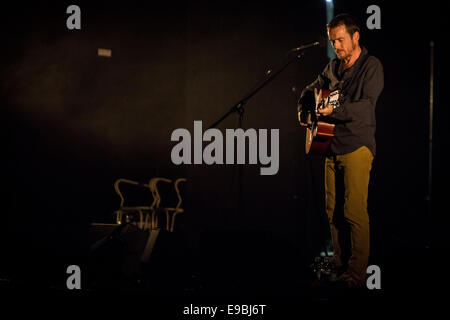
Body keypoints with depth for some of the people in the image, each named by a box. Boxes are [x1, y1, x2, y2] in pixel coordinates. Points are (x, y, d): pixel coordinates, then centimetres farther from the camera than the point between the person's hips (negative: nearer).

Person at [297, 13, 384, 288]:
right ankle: (339, 268, 18)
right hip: (333, 148, 7)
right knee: (333, 210, 9)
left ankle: (357, 275, -4)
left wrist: (334, 110, -30)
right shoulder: (333, 67, 16)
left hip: (357, 147, -7)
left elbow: (366, 106, -18)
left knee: (354, 212, -10)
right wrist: (304, 111, 14)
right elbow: (311, 91, 32)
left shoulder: (371, 66, -5)